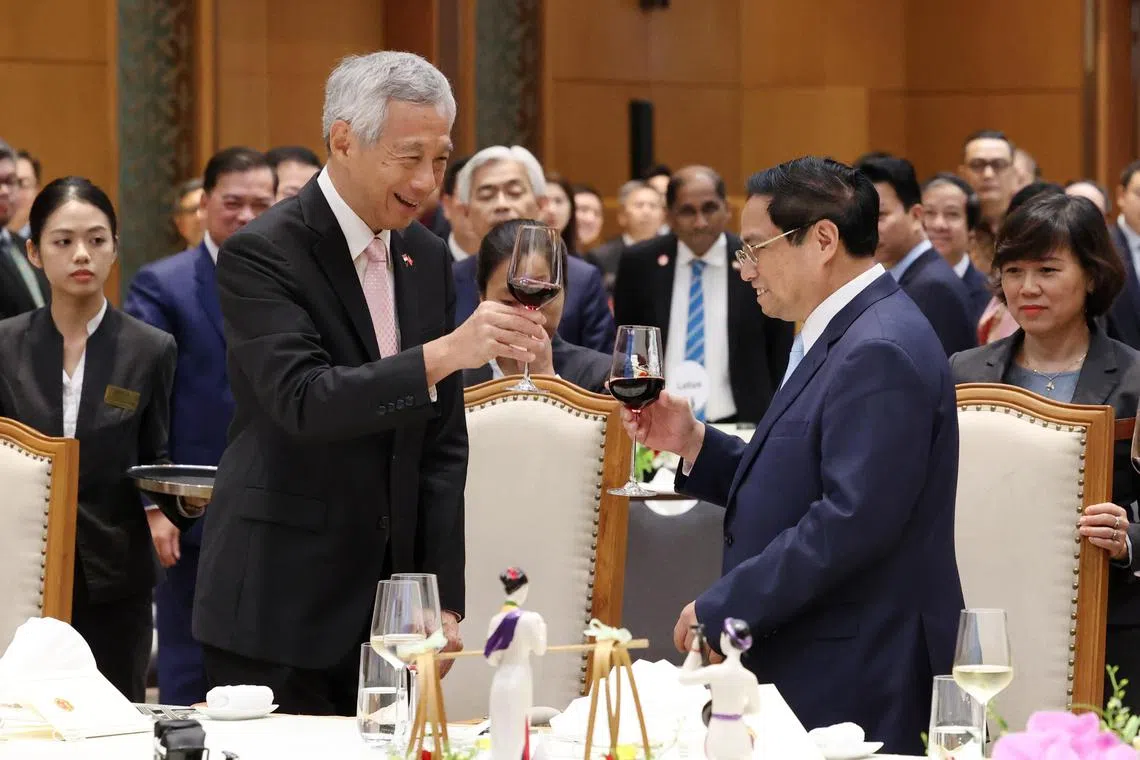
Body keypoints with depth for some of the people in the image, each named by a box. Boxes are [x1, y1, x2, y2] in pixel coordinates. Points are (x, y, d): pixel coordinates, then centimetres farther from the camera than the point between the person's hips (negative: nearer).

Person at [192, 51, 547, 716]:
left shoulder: (428, 258, 9)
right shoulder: (260, 255, -11)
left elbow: (442, 442, 11)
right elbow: (304, 401, -26)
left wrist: (444, 598, 3)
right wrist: (445, 353, -36)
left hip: (391, 607, 6)